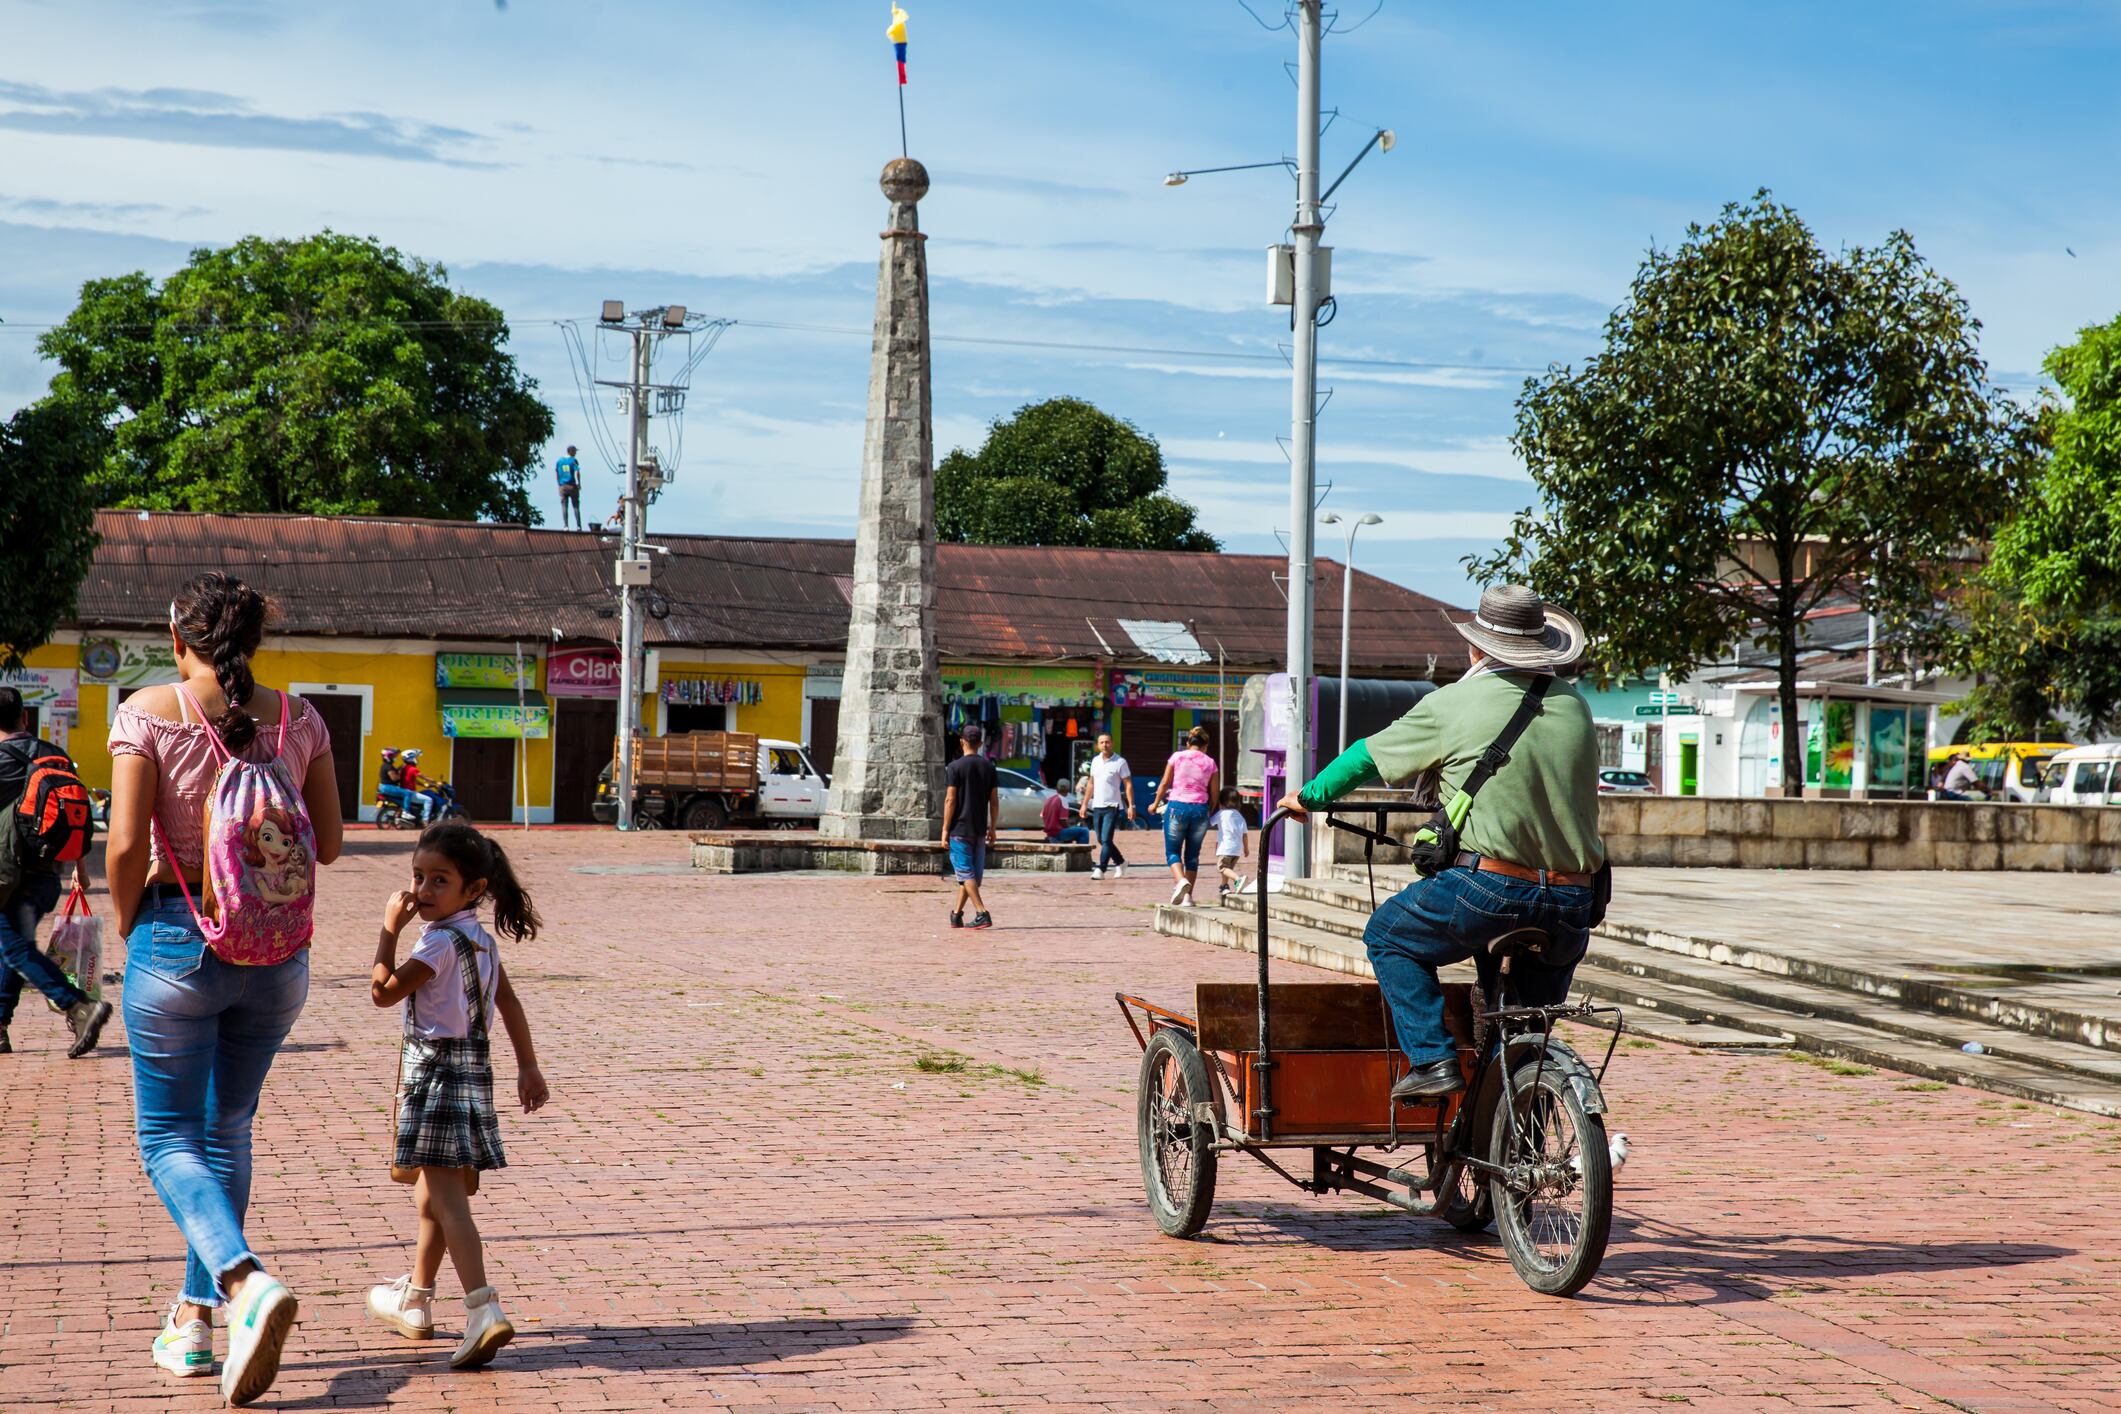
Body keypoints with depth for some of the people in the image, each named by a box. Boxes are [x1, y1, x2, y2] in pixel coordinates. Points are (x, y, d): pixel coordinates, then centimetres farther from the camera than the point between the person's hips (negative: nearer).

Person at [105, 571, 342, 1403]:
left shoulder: (148, 714, -9)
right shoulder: (298, 719, 1)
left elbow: (126, 844, -14)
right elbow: (328, 844, 5)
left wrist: (127, 926, 3)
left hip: (179, 939, -4)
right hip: (278, 951, 4)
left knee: (168, 1139, 5)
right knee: (228, 1130, 18)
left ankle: (247, 1282, -19)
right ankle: (195, 1319, 22)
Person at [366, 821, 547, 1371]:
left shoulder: (439, 942, -16)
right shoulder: (482, 940, 11)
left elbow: (383, 991, -15)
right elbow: (509, 1003, 14)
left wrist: (389, 930, -9)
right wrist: (528, 1066, 18)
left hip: (437, 1069, -9)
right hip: (472, 1066, 9)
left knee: (445, 1195, -16)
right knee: (432, 1195, 23)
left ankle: (484, 1310, -29)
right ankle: (415, 1300, 38)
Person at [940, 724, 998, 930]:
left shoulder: (955, 767, -9)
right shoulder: (988, 767, 5)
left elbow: (950, 800, -11)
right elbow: (994, 801, 7)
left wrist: (945, 829, -6)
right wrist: (992, 828, 14)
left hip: (960, 828, -5)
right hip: (980, 829, 5)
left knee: (965, 872, -4)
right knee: (972, 873, 11)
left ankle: (982, 913, -15)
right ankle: (956, 915, 16)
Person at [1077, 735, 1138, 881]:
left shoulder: (1120, 762, -7)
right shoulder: (1095, 760, 11)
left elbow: (1128, 785, -7)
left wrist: (1131, 806, -14)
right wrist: (1084, 804, 15)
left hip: (1112, 807, -6)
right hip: (1097, 807, 6)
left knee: (1106, 840, -13)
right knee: (1101, 840, 12)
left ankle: (1101, 869, -13)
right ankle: (1120, 862, 30)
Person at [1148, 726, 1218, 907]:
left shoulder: (1177, 757, 2)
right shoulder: (1210, 762, 6)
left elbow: (1164, 783, 4)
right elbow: (1213, 794, 7)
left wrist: (1155, 804, 17)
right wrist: (1209, 813, 21)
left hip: (1177, 806, -2)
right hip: (1200, 810, 2)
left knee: (1172, 851, 5)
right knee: (1192, 855, 12)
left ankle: (1180, 880, -23)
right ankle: (1188, 896, 8)